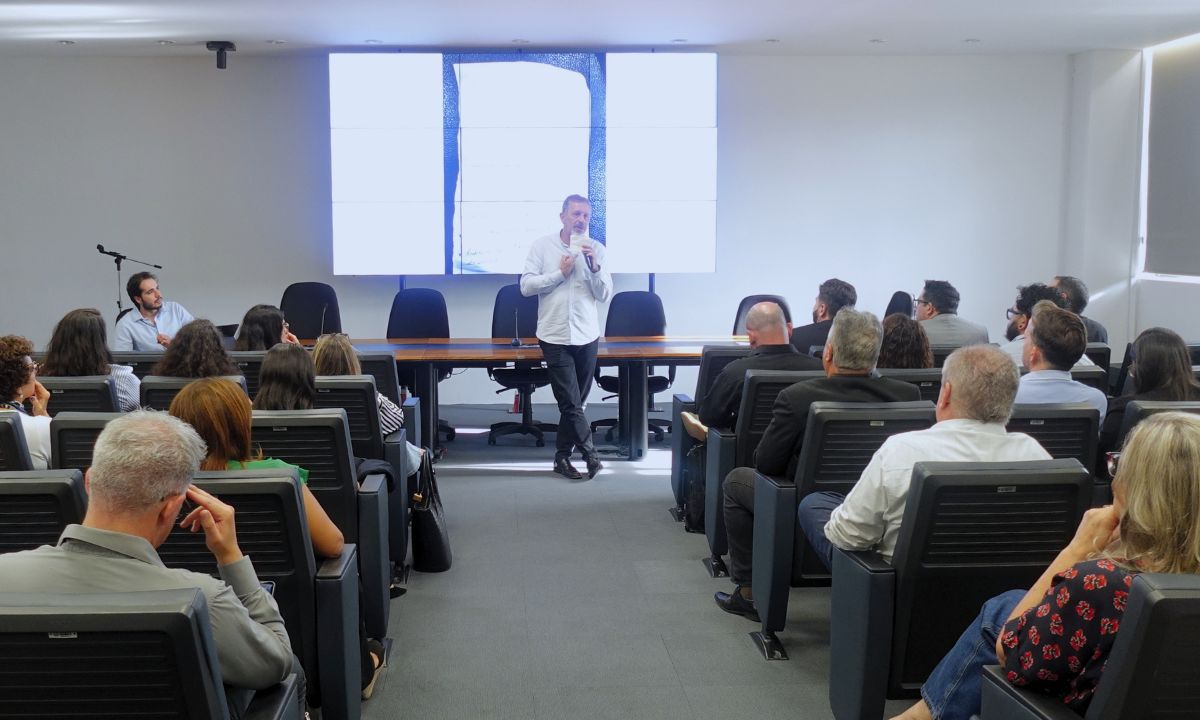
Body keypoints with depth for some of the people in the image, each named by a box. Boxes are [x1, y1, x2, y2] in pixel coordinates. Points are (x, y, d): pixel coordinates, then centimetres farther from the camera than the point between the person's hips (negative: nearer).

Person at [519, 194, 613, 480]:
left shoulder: (596, 249, 3)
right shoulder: (542, 246, -1)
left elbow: (604, 294, -1)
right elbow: (526, 286, -6)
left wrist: (594, 266, -16)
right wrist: (560, 273, -12)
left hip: (587, 336, 3)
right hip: (555, 336, -2)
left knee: (573, 402, 10)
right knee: (571, 402, -7)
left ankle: (562, 456, 21)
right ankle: (589, 453, 5)